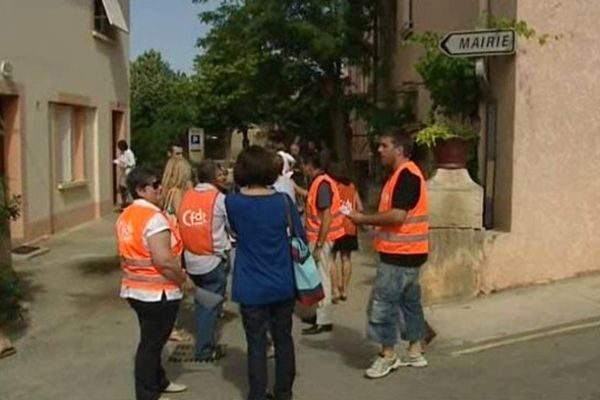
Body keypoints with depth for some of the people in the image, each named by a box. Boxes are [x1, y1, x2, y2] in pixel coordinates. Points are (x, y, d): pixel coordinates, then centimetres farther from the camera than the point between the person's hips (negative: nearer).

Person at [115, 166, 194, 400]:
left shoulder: (125, 216, 6)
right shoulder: (153, 217, -23)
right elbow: (163, 261, -27)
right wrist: (184, 280, -14)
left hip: (134, 288, 9)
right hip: (158, 293, -9)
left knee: (152, 339, 22)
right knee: (151, 343, 4)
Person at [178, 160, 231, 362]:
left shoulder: (186, 196, 1)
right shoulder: (219, 198, -10)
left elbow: (181, 224, 0)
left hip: (191, 260, 5)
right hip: (214, 259, -5)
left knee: (202, 303, 18)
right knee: (211, 306, 5)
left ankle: (205, 342, 28)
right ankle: (205, 350, 10)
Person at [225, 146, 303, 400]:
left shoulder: (233, 203, -9)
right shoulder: (283, 201, -9)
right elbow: (301, 240, -2)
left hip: (251, 289, -1)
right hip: (283, 285, 1)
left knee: (256, 346, 7)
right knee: (283, 340, 16)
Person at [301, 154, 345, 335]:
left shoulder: (322, 183, -19)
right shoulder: (319, 182, 10)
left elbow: (327, 216, -24)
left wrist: (319, 245, -23)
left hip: (321, 239, -10)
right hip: (318, 237, 10)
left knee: (321, 278, -4)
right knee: (320, 278, 16)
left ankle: (324, 321, 3)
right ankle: (321, 315, 27)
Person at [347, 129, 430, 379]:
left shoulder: (407, 174, -18)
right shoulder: (402, 174, 15)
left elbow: (398, 216, -25)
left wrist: (363, 219, -16)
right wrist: (371, 222, 5)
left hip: (401, 253, -10)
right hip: (405, 251, 10)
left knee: (383, 302, -4)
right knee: (409, 301, 14)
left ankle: (388, 356, 7)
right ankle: (415, 353, 23)